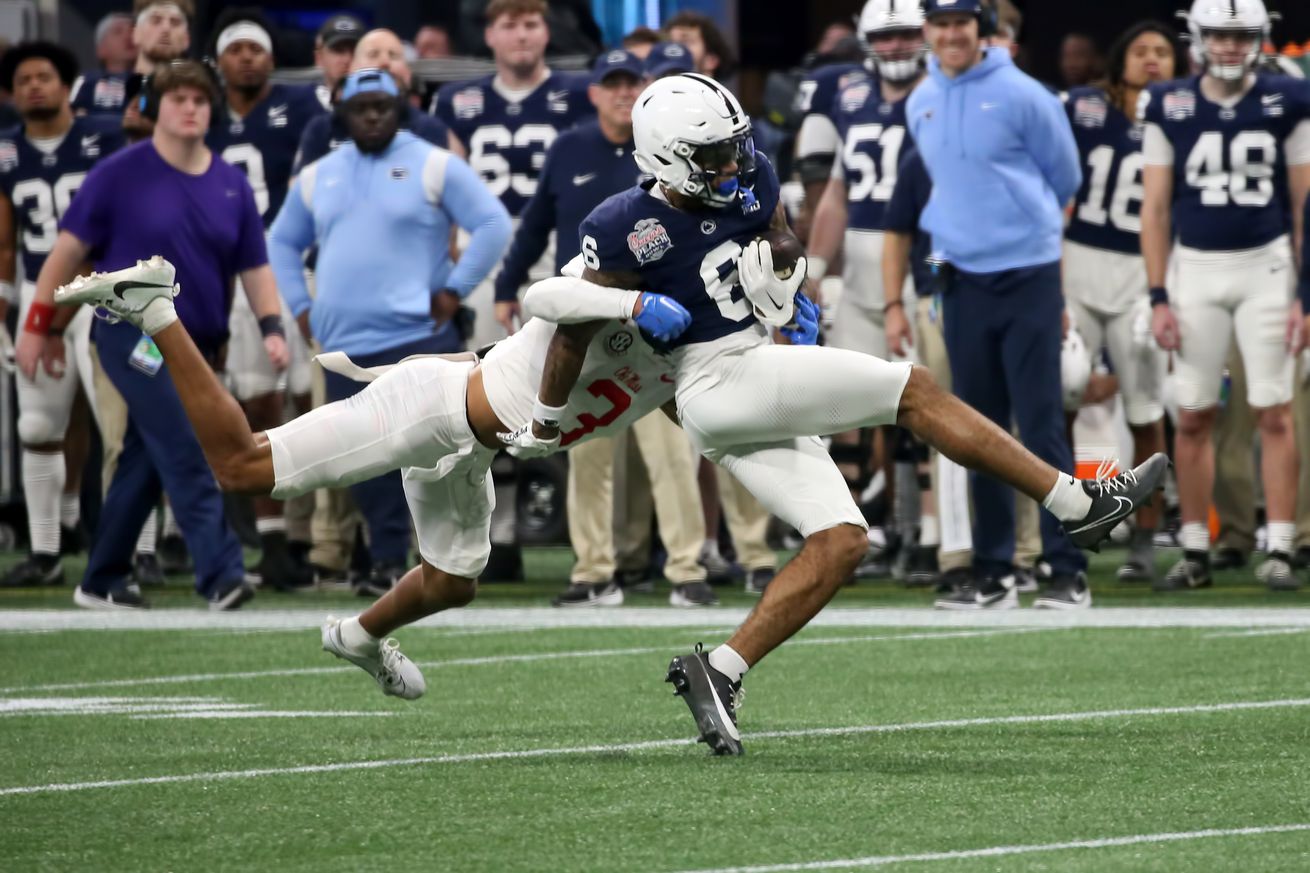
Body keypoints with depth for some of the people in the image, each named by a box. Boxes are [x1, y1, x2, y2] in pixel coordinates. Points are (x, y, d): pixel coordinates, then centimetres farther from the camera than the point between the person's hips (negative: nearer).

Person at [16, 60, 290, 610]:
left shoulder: (232, 185, 9)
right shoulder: (121, 174, -5)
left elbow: (254, 266, 12)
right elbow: (70, 248, -2)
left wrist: (272, 326, -3)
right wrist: (40, 323, -3)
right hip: (134, 333, -6)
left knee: (143, 463, 11)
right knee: (187, 456, -18)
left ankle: (102, 582, 21)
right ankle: (221, 575, -24)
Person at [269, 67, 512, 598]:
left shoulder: (434, 166, 0)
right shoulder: (319, 177, 15)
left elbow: (493, 226, -4)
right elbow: (283, 242, 26)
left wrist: (455, 290, -8)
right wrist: (300, 307, 15)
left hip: (418, 337, -5)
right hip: (344, 345, 5)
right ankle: (388, 561, 14)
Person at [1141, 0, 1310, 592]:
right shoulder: (1170, 109, 2)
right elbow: (1156, 207, 5)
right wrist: (1158, 297, -1)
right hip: (1194, 270, 1)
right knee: (1193, 417, 2)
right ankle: (1195, 552, 9)